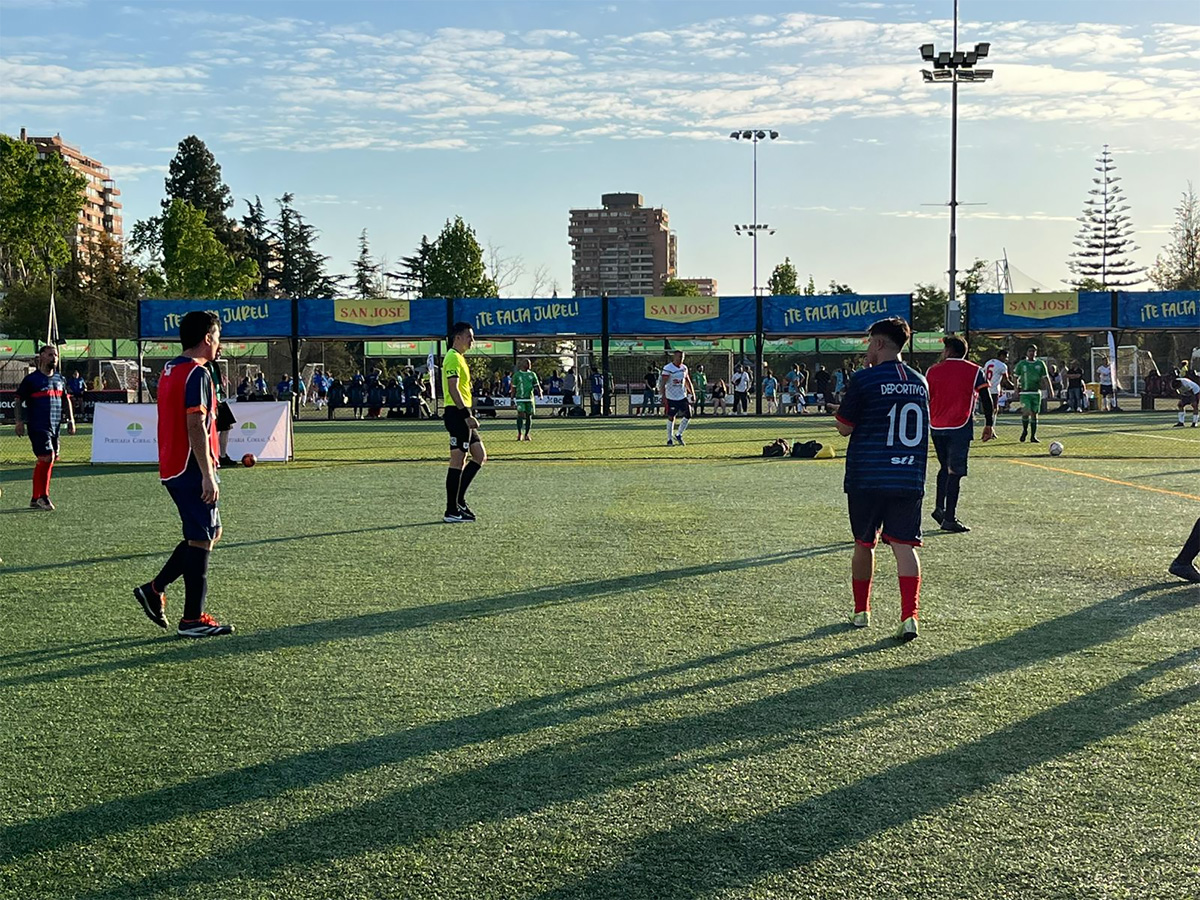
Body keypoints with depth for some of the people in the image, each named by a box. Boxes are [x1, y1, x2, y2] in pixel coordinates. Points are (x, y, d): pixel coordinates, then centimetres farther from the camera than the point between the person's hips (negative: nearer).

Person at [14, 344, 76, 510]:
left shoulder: (60, 379, 14)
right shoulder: (31, 379, -3)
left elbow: (66, 400, 24)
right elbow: (18, 401, -1)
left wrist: (71, 419, 15)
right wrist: (19, 422, -9)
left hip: (55, 427, 6)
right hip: (37, 426, -6)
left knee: (44, 462, 8)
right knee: (47, 457, -16)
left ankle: (35, 499, 16)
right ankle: (43, 496, -5)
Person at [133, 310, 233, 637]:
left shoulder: (170, 370, 16)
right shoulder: (197, 373, -15)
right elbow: (196, 426, -21)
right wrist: (208, 475, -21)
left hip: (172, 468, 10)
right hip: (191, 470, -10)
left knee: (210, 532, 17)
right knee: (202, 539, -3)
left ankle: (155, 589, 18)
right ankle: (193, 619, 3)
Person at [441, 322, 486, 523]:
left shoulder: (459, 358, 20)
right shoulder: (453, 358, -12)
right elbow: (453, 389, -21)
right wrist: (467, 415, -25)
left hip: (462, 416, 10)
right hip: (457, 414, -10)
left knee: (480, 456, 11)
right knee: (458, 461, -7)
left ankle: (459, 499, 15)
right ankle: (452, 512, -2)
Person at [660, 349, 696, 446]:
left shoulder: (684, 368, 7)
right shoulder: (668, 368, -13)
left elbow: (687, 381, 20)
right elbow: (663, 384, -16)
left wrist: (692, 393, 17)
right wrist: (663, 396, -23)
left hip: (682, 396, 6)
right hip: (671, 398, -6)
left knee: (688, 415, 0)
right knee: (671, 418, 1)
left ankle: (678, 435, 16)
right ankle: (669, 439, 12)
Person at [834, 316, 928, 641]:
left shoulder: (864, 379, -8)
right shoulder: (920, 382, 10)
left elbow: (844, 428, -3)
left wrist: (840, 414, 15)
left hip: (867, 477, -3)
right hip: (910, 479, 3)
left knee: (864, 544, 13)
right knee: (904, 546, 0)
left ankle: (861, 611, 25)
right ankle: (910, 615, -15)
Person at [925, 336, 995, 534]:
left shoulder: (932, 371, 7)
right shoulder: (975, 371, 2)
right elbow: (986, 400, -2)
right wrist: (989, 425, 4)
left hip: (936, 427, 3)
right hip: (960, 428, -3)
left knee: (945, 467, 20)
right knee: (955, 472, -3)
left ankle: (939, 508, 10)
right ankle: (949, 518, -5)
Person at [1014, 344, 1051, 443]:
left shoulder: (1040, 364, 7)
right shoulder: (1021, 364, 3)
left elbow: (1045, 378, 9)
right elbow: (1016, 377, 10)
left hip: (1036, 392, 2)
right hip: (1025, 392, -2)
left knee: (1034, 414, 3)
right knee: (1026, 412, -15)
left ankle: (1033, 436, 9)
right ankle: (1024, 430, 11)